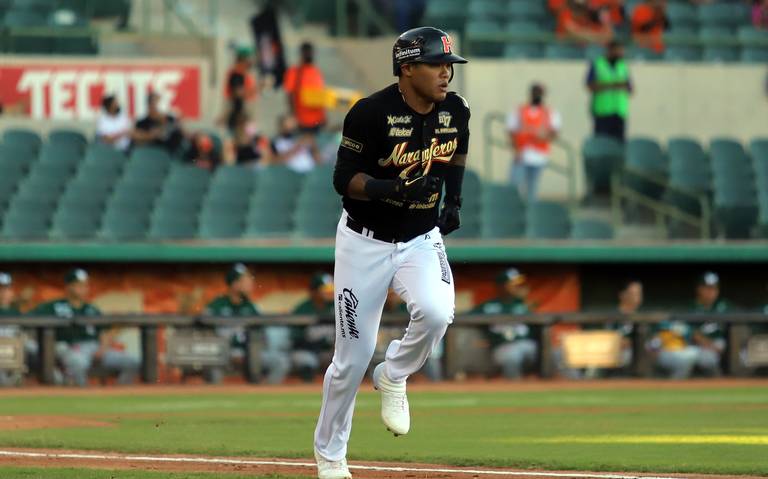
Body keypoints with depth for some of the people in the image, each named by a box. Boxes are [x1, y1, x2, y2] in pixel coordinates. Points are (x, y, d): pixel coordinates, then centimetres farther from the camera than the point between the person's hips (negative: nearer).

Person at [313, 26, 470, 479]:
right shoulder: (372, 113, -20)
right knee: (354, 354, 0)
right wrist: (397, 189, -32)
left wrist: (454, 197, 8)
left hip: (421, 239, 3)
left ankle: (394, 376, 5)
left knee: (436, 313, -28)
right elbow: (344, 179, -18)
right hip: (365, 241, -3)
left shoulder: (455, 111, -4)